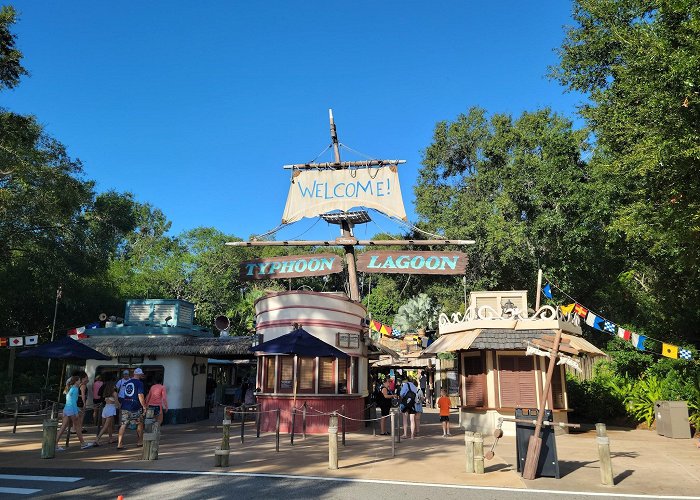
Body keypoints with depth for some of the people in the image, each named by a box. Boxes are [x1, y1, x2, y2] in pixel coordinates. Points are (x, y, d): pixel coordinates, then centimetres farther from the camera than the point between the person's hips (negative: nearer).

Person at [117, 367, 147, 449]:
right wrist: (144, 406, -9)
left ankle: (119, 444, -3)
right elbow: (140, 396, -14)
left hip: (125, 406, 5)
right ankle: (139, 442, 22)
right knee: (140, 424, 14)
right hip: (135, 407, -5)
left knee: (123, 425, 4)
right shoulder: (139, 383, -9)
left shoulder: (126, 382, 11)